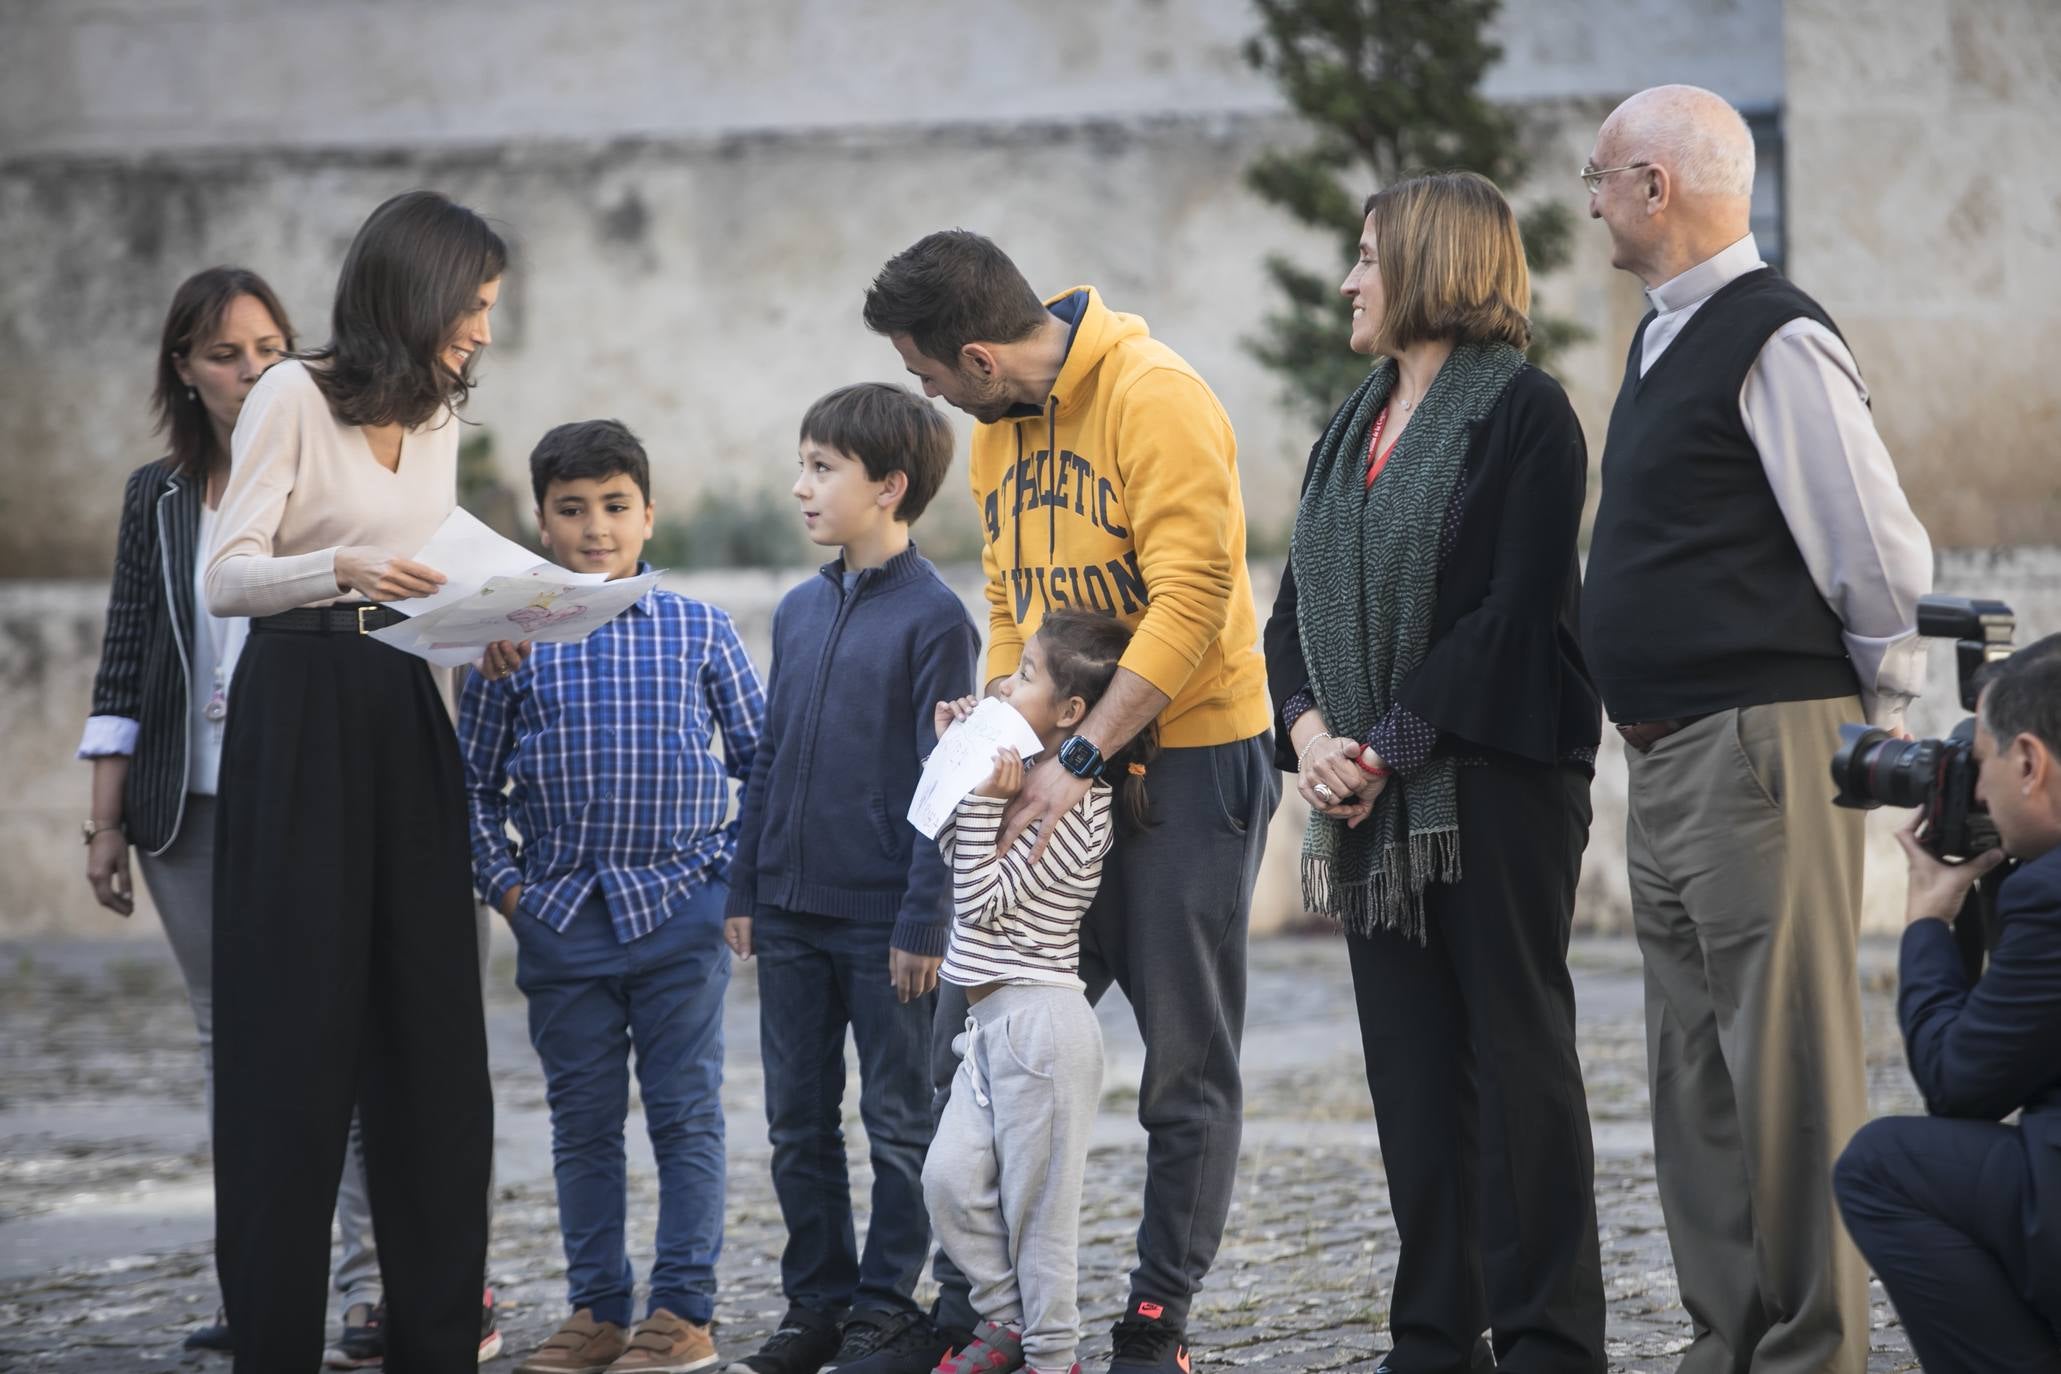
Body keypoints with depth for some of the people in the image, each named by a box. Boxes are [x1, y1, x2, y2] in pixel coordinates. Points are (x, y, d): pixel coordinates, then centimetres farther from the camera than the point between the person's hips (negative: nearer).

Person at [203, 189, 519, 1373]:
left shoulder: (439, 415, 14)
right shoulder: (294, 398, -7)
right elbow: (228, 576, -11)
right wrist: (342, 570, -28)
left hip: (406, 713, 6)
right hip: (301, 714, -6)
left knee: (430, 1019, 4)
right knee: (298, 1021, -5)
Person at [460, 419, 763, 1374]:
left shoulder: (699, 632, 3)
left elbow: (759, 761, 7)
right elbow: (473, 778, 8)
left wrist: (738, 868, -1)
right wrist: (502, 883, 0)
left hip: (680, 911, -1)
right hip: (561, 920, 1)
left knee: (685, 1115, 1)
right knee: (582, 1123, 8)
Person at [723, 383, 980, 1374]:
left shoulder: (932, 617, -9)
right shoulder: (799, 611, 10)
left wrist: (923, 920, -14)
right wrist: (745, 890, 13)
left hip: (883, 917, -7)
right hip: (792, 912, 7)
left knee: (898, 1122, 4)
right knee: (798, 1121, 11)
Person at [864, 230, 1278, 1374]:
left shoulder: (1154, 398, -16)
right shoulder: (996, 431, 10)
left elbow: (1192, 601, -23)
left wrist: (1080, 758, -26)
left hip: (1188, 755, -7)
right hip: (1060, 769, 8)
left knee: (1186, 1062, 0)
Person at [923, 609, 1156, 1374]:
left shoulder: (1075, 805, -17)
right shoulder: (1029, 778, 12)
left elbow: (982, 902, -17)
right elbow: (954, 851, 19)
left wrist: (985, 800, -20)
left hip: (1038, 1018, -9)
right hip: (992, 1023, 9)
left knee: (1037, 1202, -2)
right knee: (952, 1180, 7)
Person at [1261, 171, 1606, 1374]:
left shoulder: (1523, 411, -6)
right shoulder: (1354, 430, 18)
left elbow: (1517, 610, -14)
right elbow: (1300, 603, 15)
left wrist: (1393, 746, -17)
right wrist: (1309, 728, -4)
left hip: (1498, 779, -7)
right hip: (1374, 791, 7)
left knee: (1517, 1049, -4)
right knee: (1413, 1062, 7)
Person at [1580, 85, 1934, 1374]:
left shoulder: (1776, 343, -14)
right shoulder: (1666, 337, 16)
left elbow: (1880, 553, -16)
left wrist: (1880, 714, -4)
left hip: (1762, 742, -10)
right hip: (1670, 757, 10)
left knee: (1787, 1067, -7)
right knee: (1697, 1071, 13)